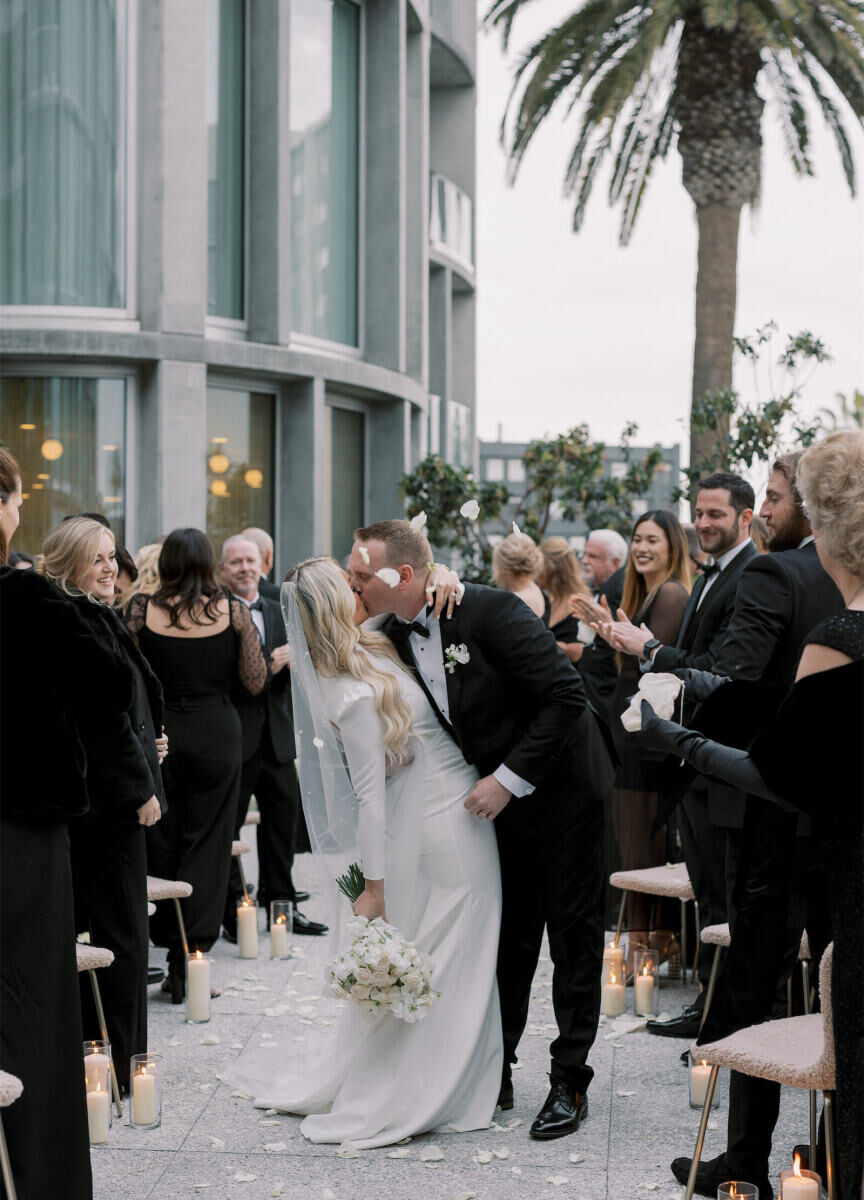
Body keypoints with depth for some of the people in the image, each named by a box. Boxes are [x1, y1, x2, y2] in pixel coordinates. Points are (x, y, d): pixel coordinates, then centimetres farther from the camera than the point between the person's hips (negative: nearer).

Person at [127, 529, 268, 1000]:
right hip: (216, 732, 0)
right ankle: (193, 957, 1)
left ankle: (169, 947, 15)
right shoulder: (234, 612, -5)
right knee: (207, 841, 4)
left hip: (158, 730, 1)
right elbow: (255, 682, -2)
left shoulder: (141, 609, -5)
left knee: (160, 841, 12)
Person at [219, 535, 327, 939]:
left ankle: (280, 902, 24)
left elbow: (289, 673, 15)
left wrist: (291, 663, -7)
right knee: (227, 825, 2)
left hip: (276, 735, 7)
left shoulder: (277, 612, 15)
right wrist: (265, 667, -25)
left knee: (283, 820, 13)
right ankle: (230, 911, 11)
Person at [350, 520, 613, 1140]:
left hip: (562, 789, -6)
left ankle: (570, 1083, 10)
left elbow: (566, 695, -26)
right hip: (501, 800, 6)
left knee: (573, 937, 2)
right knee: (507, 938, 12)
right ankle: (495, 1075, 22)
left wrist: (508, 779, -25)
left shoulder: (491, 611, -26)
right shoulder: (396, 637, -4)